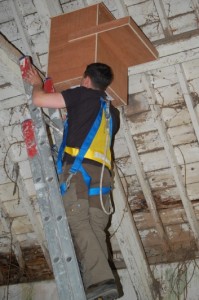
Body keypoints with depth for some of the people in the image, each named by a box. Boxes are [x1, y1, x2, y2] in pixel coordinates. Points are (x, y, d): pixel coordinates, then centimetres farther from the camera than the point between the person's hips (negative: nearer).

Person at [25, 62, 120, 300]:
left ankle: (100, 280, -28)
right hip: (102, 172, 7)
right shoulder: (112, 112, 29)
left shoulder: (83, 95, 9)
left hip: (79, 166, -6)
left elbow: (39, 100, 6)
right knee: (95, 229, 0)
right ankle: (101, 281, -10)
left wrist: (37, 83, 28)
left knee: (79, 224, -15)